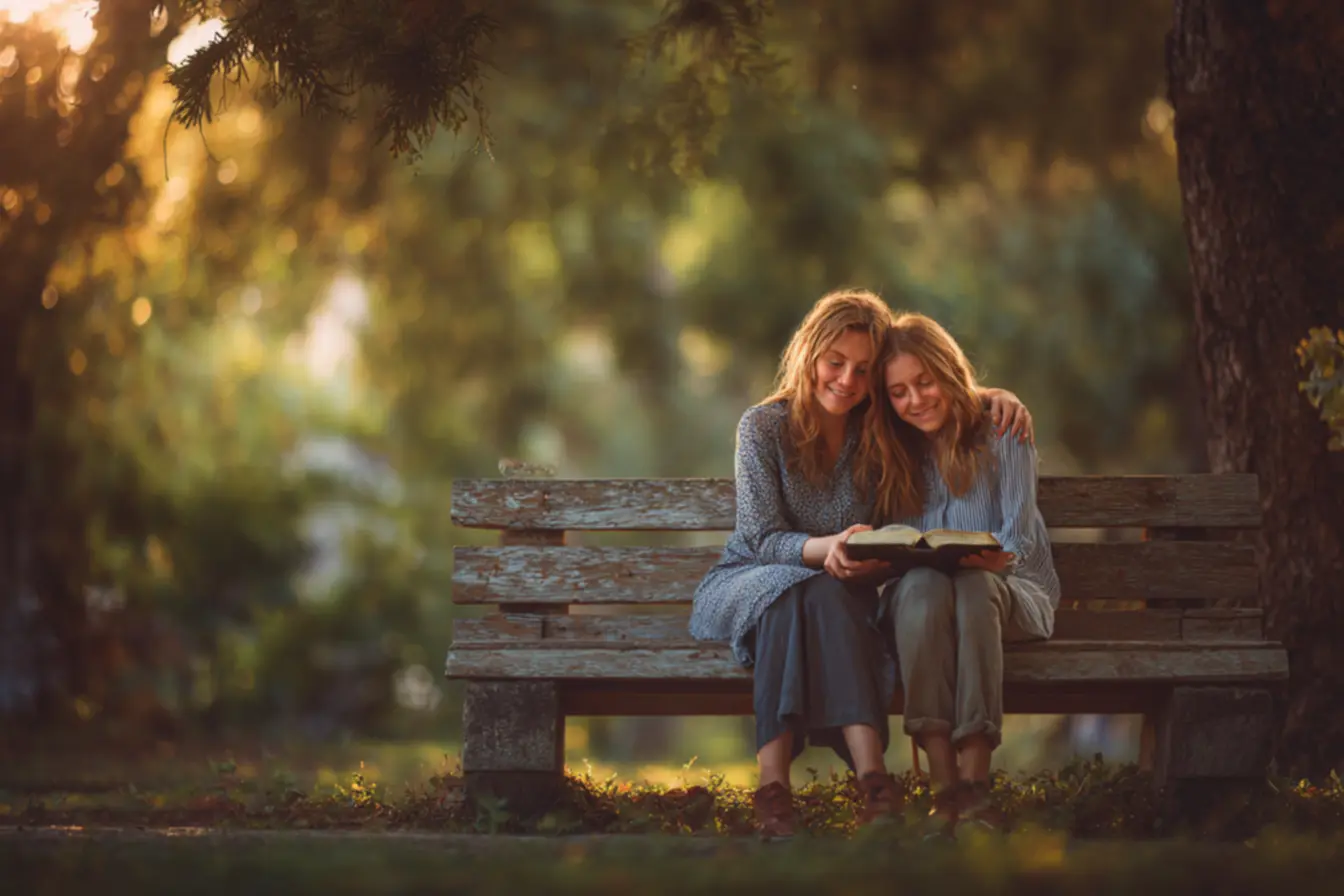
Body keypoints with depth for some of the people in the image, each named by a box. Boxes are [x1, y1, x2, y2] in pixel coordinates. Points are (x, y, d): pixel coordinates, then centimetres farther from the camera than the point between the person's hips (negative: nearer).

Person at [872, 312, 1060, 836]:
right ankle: (944, 788, -45)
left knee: (972, 586, -38)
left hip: (1010, 593, -2)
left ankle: (975, 785, -47)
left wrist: (974, 558, -28)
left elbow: (1018, 543, -6)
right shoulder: (895, 454, 13)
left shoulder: (1001, 435, 3)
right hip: (919, 601, 2)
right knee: (923, 584, -36)